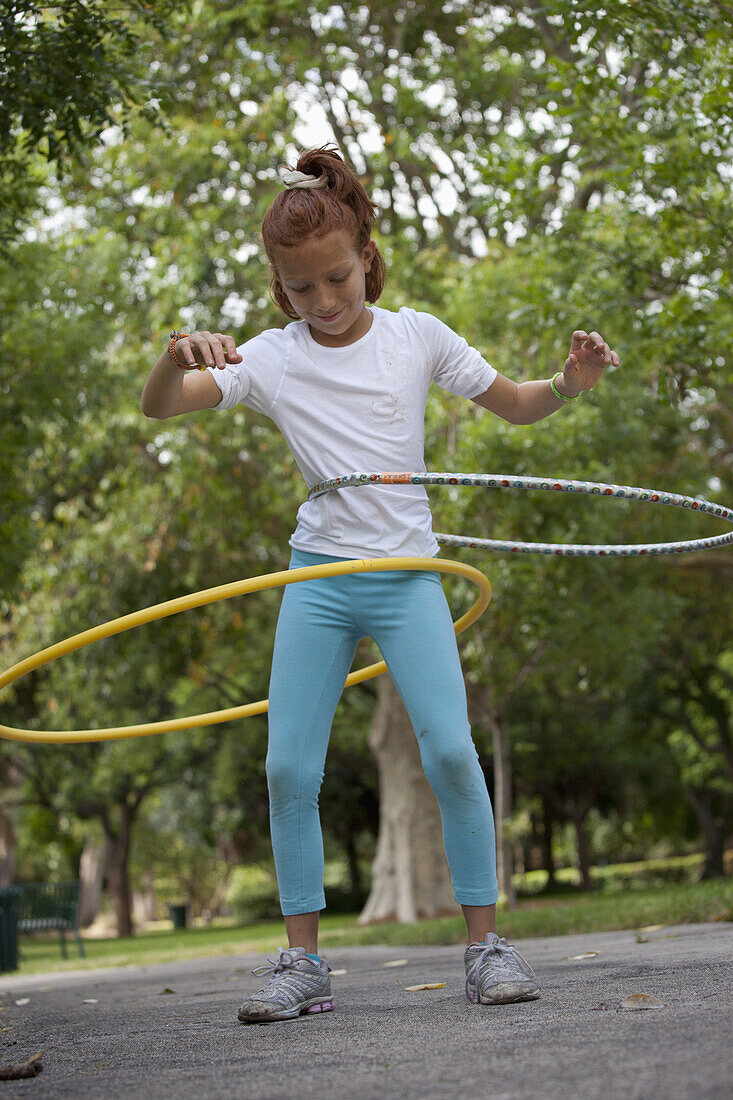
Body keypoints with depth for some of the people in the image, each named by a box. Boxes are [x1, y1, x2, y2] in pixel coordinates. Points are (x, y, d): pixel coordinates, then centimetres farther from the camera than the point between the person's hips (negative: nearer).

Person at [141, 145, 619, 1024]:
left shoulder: (415, 336, 3)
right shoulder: (270, 359, 2)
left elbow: (514, 404, 14)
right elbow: (158, 407, -8)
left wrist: (570, 383, -8)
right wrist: (177, 356, -31)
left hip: (407, 573, -1)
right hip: (318, 576, 1)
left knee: (450, 750, -15)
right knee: (288, 767, -4)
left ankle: (485, 943, -3)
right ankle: (301, 960, 7)